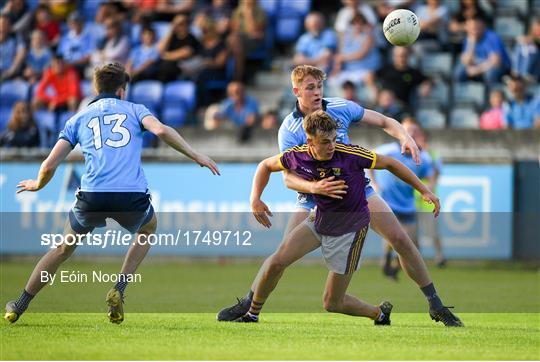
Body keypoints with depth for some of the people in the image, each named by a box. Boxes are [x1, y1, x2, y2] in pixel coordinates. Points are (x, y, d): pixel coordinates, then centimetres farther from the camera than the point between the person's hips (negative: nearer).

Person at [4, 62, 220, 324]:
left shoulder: (78, 119, 20)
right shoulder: (134, 110, 17)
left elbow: (49, 166, 13)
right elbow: (161, 130, -6)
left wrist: (37, 185, 34)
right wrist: (196, 156, 1)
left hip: (93, 196, 1)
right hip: (133, 196, -1)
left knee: (64, 248, 25)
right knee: (148, 228, 33)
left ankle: (20, 306, 28)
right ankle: (118, 291, 17)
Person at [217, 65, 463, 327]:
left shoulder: (341, 108, -5)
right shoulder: (289, 130, -11)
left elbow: (385, 122, 6)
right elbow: (288, 178, -16)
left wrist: (405, 138, -14)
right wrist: (314, 187, -35)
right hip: (314, 199, -2)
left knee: (400, 239, -9)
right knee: (283, 253, -15)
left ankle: (435, 304, 3)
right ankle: (247, 304, 4)